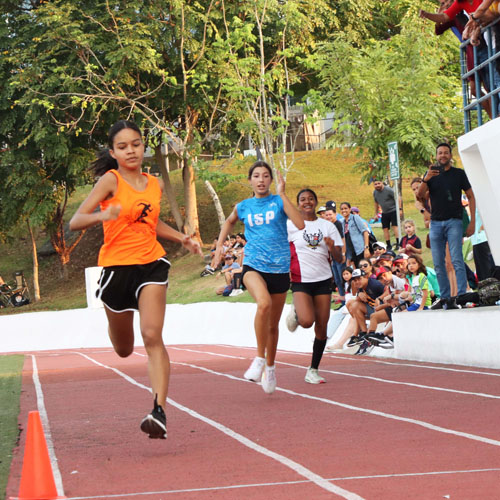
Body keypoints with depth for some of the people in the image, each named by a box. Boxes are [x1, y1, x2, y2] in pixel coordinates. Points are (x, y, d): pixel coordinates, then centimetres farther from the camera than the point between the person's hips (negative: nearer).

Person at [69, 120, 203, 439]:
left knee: (152, 336, -19)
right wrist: (102, 215, -36)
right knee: (124, 350, 15)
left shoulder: (156, 185, 8)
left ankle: (160, 412, -25)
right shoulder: (111, 180, -8)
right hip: (116, 266, -2)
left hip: (151, 264, 2)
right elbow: (75, 222, -16)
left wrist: (182, 239, 14)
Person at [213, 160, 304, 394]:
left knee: (273, 324, 10)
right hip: (253, 265, -1)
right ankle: (259, 359, -19)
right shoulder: (243, 206, 8)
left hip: (279, 268, 1)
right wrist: (219, 245, 18)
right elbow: (229, 222, 31)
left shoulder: (278, 201, 1)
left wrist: (282, 194, -16)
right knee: (264, 303, -32)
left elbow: (300, 224, -16)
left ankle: (270, 368, 34)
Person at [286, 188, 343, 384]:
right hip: (301, 280, -3)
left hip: (323, 279, 3)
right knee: (307, 321, -23)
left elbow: (339, 258, 6)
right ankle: (295, 312, 13)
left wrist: (332, 248, -15)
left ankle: (313, 371, 10)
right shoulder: (291, 225, 1)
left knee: (321, 327, -1)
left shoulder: (327, 226, 8)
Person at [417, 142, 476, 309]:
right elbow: (420, 195, 0)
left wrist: (472, 222, -2)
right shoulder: (431, 173, 11)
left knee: (457, 260, -14)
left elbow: (471, 197, 7)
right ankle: (445, 298, 9)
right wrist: (425, 180, -21)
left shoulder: (459, 174, 6)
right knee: (438, 264, 4)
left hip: (454, 222, -3)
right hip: (435, 223, 3)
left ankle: (461, 297, -17)